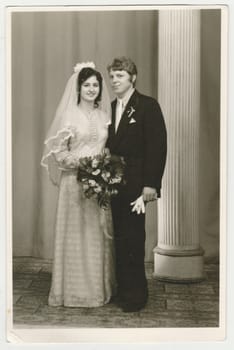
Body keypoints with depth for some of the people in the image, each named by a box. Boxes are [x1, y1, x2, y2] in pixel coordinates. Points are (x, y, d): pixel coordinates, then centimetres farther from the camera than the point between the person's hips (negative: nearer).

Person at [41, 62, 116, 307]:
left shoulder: (104, 114, 11)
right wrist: (81, 163, -17)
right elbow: (58, 151, -5)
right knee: (77, 233, 0)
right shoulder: (70, 114, -3)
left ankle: (100, 287, 20)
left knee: (99, 234, 8)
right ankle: (76, 290, 12)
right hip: (75, 181, -4)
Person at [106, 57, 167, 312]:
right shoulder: (110, 108, 13)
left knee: (132, 238, -2)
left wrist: (150, 184, -17)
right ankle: (123, 289, 24)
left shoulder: (148, 106, -6)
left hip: (135, 184, -6)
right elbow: (111, 145, 14)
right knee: (120, 237, 11)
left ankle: (136, 295, 12)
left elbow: (158, 146, -11)